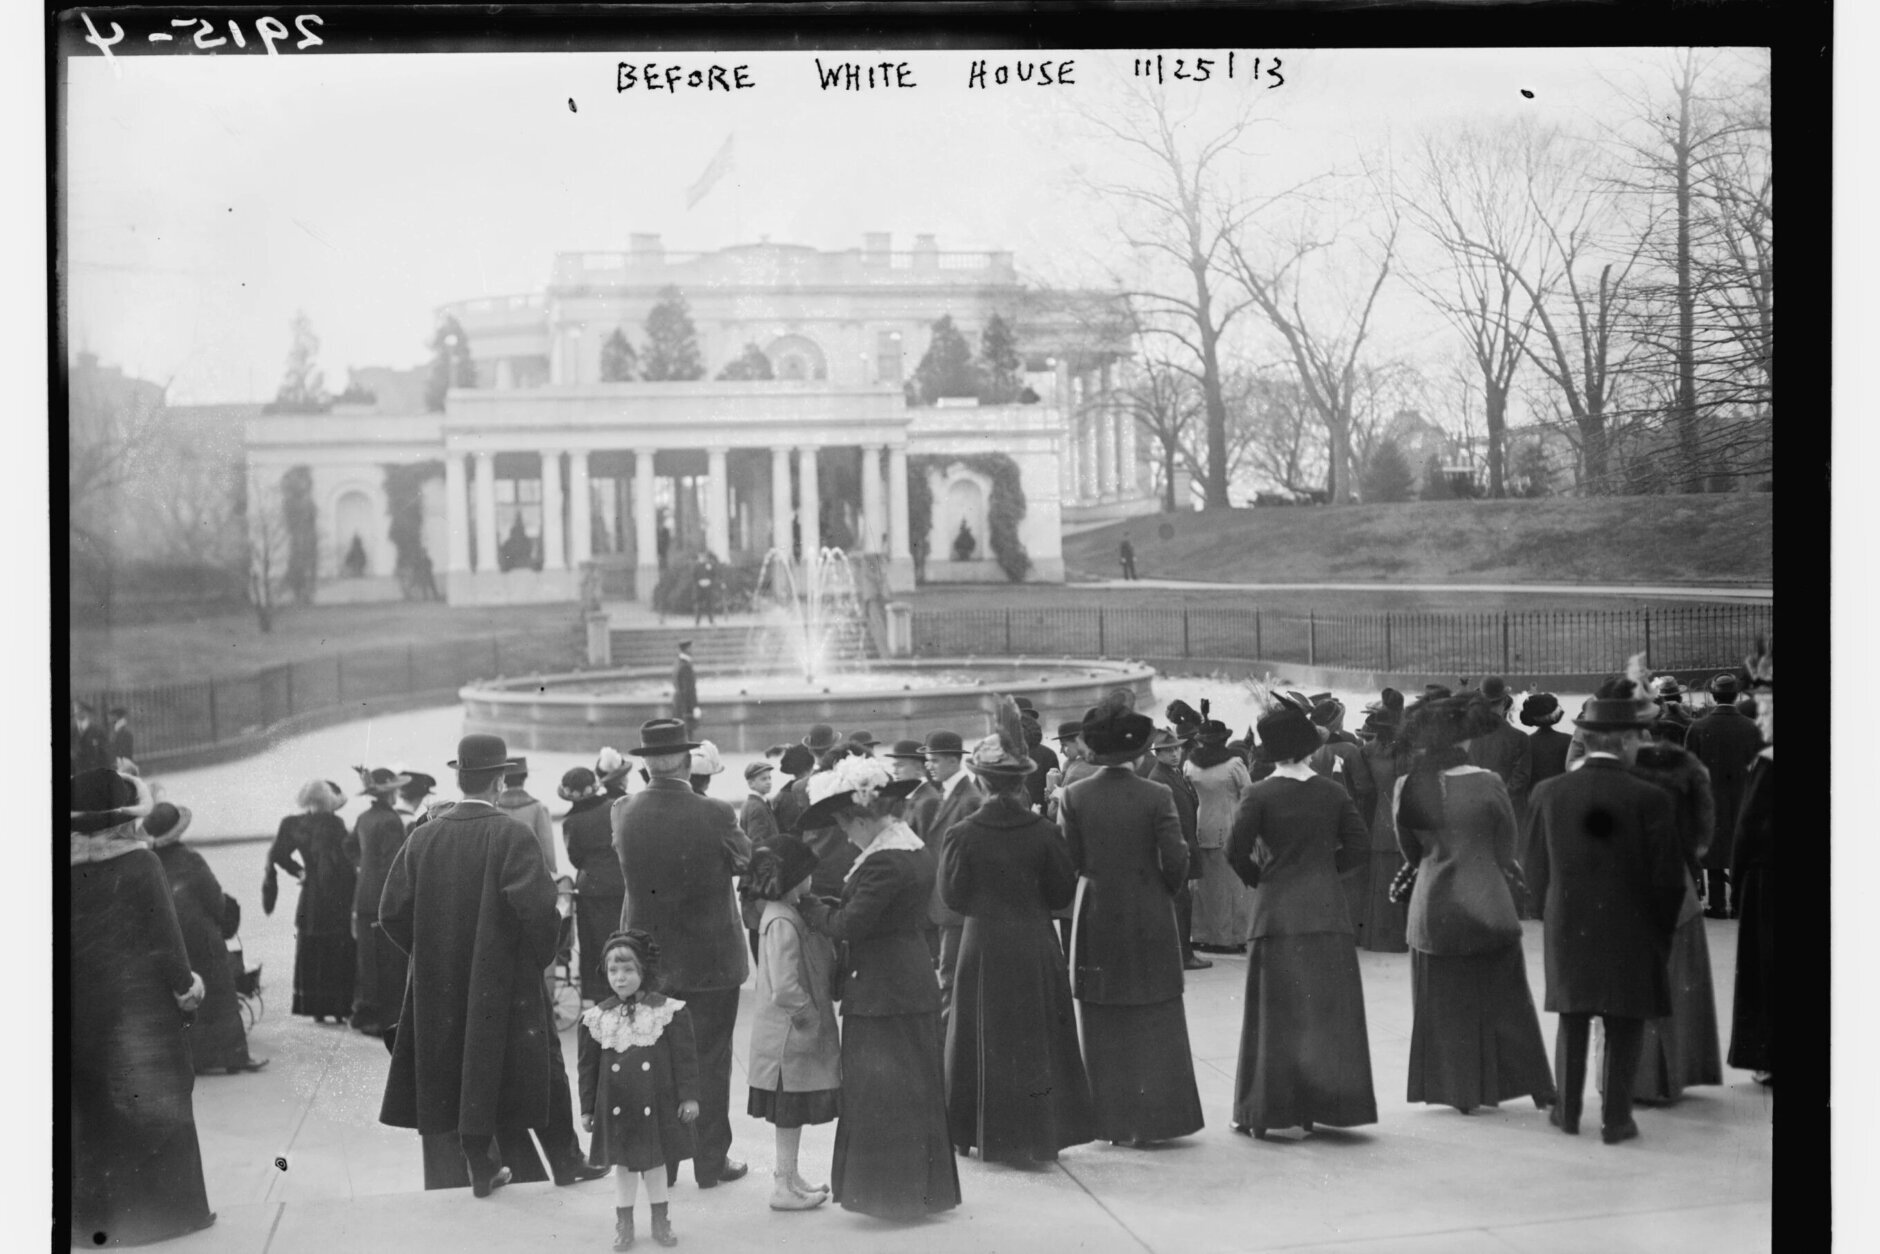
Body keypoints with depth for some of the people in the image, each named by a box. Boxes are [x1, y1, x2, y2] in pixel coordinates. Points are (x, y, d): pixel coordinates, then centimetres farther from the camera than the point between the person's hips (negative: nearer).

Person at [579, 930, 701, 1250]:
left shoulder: (669, 1011, -8)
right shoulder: (597, 1018, -1)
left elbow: (685, 1058, -4)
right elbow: (587, 1065, 5)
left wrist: (689, 1096, -7)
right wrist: (587, 1108, 6)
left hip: (657, 1107, -1)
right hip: (616, 1109, 1)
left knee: (657, 1162, 10)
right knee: (623, 1164, 9)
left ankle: (660, 1221, 27)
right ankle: (624, 1224, 24)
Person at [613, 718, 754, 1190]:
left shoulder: (623, 814, -10)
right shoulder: (715, 814, -19)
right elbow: (743, 859, -2)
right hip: (710, 959, -3)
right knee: (709, 1060, 9)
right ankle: (711, 1160, 16)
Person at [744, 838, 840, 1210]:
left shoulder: (782, 914, 8)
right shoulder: (782, 923, -23)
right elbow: (785, 988, -28)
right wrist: (811, 1016, -17)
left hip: (792, 1035, 9)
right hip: (791, 1036, -9)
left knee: (792, 1114, 18)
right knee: (791, 1111, 2)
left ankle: (790, 1177, 29)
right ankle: (785, 1188, 12)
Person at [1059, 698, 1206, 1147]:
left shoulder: (1073, 797, -6)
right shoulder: (1157, 796, -10)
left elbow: (1066, 861, -5)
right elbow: (1176, 859, -10)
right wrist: (1166, 891, 9)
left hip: (1097, 920, 1)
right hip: (1149, 920, -1)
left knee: (1104, 1029, 10)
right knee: (1155, 1025, 9)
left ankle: (1113, 1122, 12)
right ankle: (1152, 1120, 11)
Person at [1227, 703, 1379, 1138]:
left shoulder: (1260, 795, -8)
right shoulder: (1333, 793, 2)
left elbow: (1236, 850, -14)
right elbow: (1360, 844, 0)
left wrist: (1256, 877, 4)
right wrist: (1323, 867, 10)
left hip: (1276, 912, -2)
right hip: (1326, 913, 2)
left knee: (1276, 1014, 4)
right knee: (1329, 1009, 9)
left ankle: (1265, 1111, 6)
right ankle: (1325, 1104, 11)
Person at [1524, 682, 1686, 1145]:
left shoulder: (1547, 793, -6)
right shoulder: (1648, 799, -15)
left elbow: (1536, 872, 1)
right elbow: (1668, 880, -10)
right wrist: (1660, 933, 5)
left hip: (1567, 928, 3)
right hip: (1630, 929, -3)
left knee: (1572, 1017, 17)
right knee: (1626, 1023, 9)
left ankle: (1567, 1110, 23)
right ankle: (1616, 1118, 12)